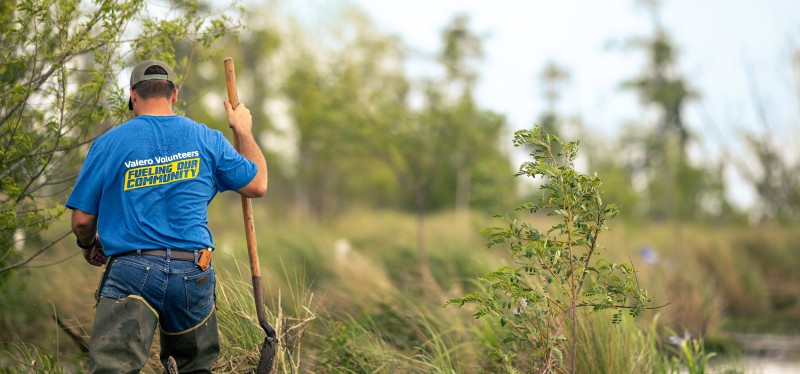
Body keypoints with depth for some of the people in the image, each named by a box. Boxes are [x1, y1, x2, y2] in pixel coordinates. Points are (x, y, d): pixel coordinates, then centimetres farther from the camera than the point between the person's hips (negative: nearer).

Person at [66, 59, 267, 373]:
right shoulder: (207, 140, 7)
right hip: (194, 276, 3)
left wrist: (89, 247, 26)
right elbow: (258, 185, 17)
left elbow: (82, 220, 3)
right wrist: (244, 131, 31)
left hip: (132, 275, -3)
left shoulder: (109, 143, 1)